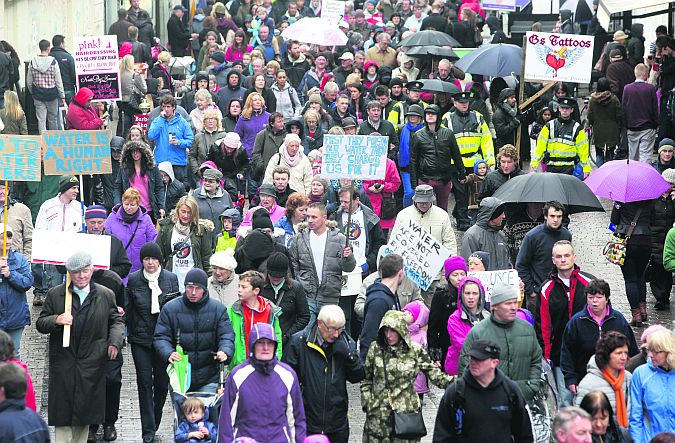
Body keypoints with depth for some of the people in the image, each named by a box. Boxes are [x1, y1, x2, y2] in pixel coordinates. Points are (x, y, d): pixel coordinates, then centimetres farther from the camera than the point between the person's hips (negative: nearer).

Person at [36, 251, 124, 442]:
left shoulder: (106, 295, 5)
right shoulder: (55, 295, 2)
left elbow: (116, 321, 16)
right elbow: (40, 324, 5)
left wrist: (114, 342, -1)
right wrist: (56, 320, -16)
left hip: (92, 365, 1)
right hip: (63, 364, -1)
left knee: (85, 414, 8)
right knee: (63, 412, -1)